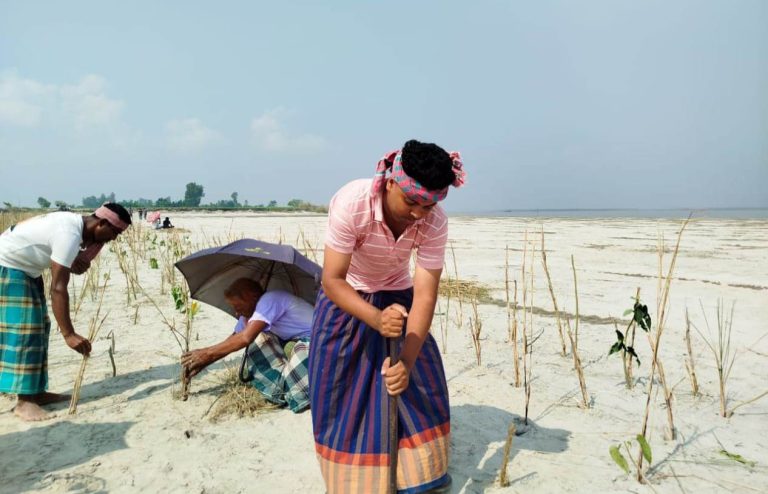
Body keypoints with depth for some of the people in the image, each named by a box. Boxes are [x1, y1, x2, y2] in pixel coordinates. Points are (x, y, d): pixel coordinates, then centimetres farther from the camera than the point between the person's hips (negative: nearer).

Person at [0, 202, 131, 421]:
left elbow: (77, 267, 7)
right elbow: (58, 288, -33)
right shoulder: (70, 234, -30)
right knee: (22, 330, -11)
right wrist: (68, 334, -33)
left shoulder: (77, 224, -1)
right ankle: (24, 401, -5)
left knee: (38, 327, 10)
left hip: (25, 268, 10)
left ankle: (36, 392, 16)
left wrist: (81, 260, -19)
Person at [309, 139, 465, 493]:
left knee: (420, 387, 0)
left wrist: (407, 361, -36)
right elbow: (332, 280, -32)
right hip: (345, 300, -2)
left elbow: (425, 295, -26)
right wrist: (377, 319, -48)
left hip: (396, 298, 3)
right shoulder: (351, 202, -34)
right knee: (342, 397, 1)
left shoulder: (435, 222, -25)